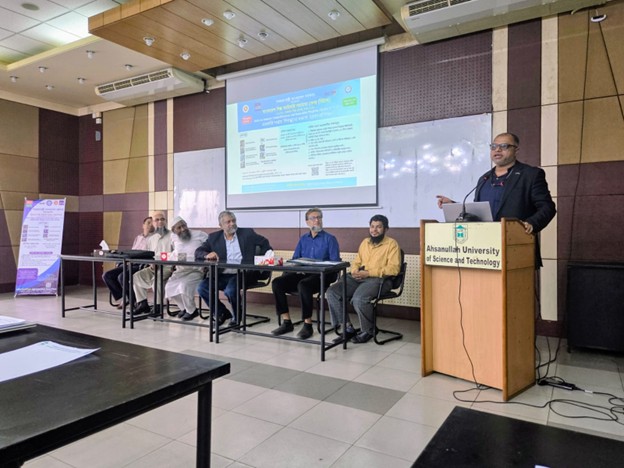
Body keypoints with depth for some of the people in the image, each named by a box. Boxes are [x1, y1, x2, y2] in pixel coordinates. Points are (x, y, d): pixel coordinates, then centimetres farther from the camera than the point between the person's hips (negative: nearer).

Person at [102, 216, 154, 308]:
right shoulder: (138, 237, 25)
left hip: (140, 266, -8)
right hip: (128, 264, 8)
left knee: (121, 277, -31)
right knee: (106, 275, -10)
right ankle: (121, 298, 0)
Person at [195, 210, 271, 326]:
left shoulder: (247, 233, 9)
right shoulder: (214, 237, 13)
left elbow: (264, 243, 14)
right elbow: (198, 252, 9)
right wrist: (207, 255, -14)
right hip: (223, 275, 4)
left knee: (230, 290, -31)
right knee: (202, 287, -18)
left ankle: (237, 316, 2)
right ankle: (222, 312, 7)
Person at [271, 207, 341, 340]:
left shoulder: (330, 239, 4)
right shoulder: (303, 239, 19)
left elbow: (335, 262, -5)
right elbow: (294, 259, 19)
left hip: (322, 275, -5)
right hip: (302, 273, 5)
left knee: (303, 285, -37)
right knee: (277, 282, -18)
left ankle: (308, 325, -23)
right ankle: (286, 322, -13)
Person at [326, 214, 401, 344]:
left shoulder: (392, 244, 0)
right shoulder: (365, 242, 21)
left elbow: (393, 268, -11)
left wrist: (368, 273, -16)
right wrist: (354, 271, -2)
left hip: (378, 279, -6)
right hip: (358, 278, 7)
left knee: (358, 298, -35)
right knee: (332, 292, -16)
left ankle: (367, 331, -9)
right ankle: (347, 328, -9)